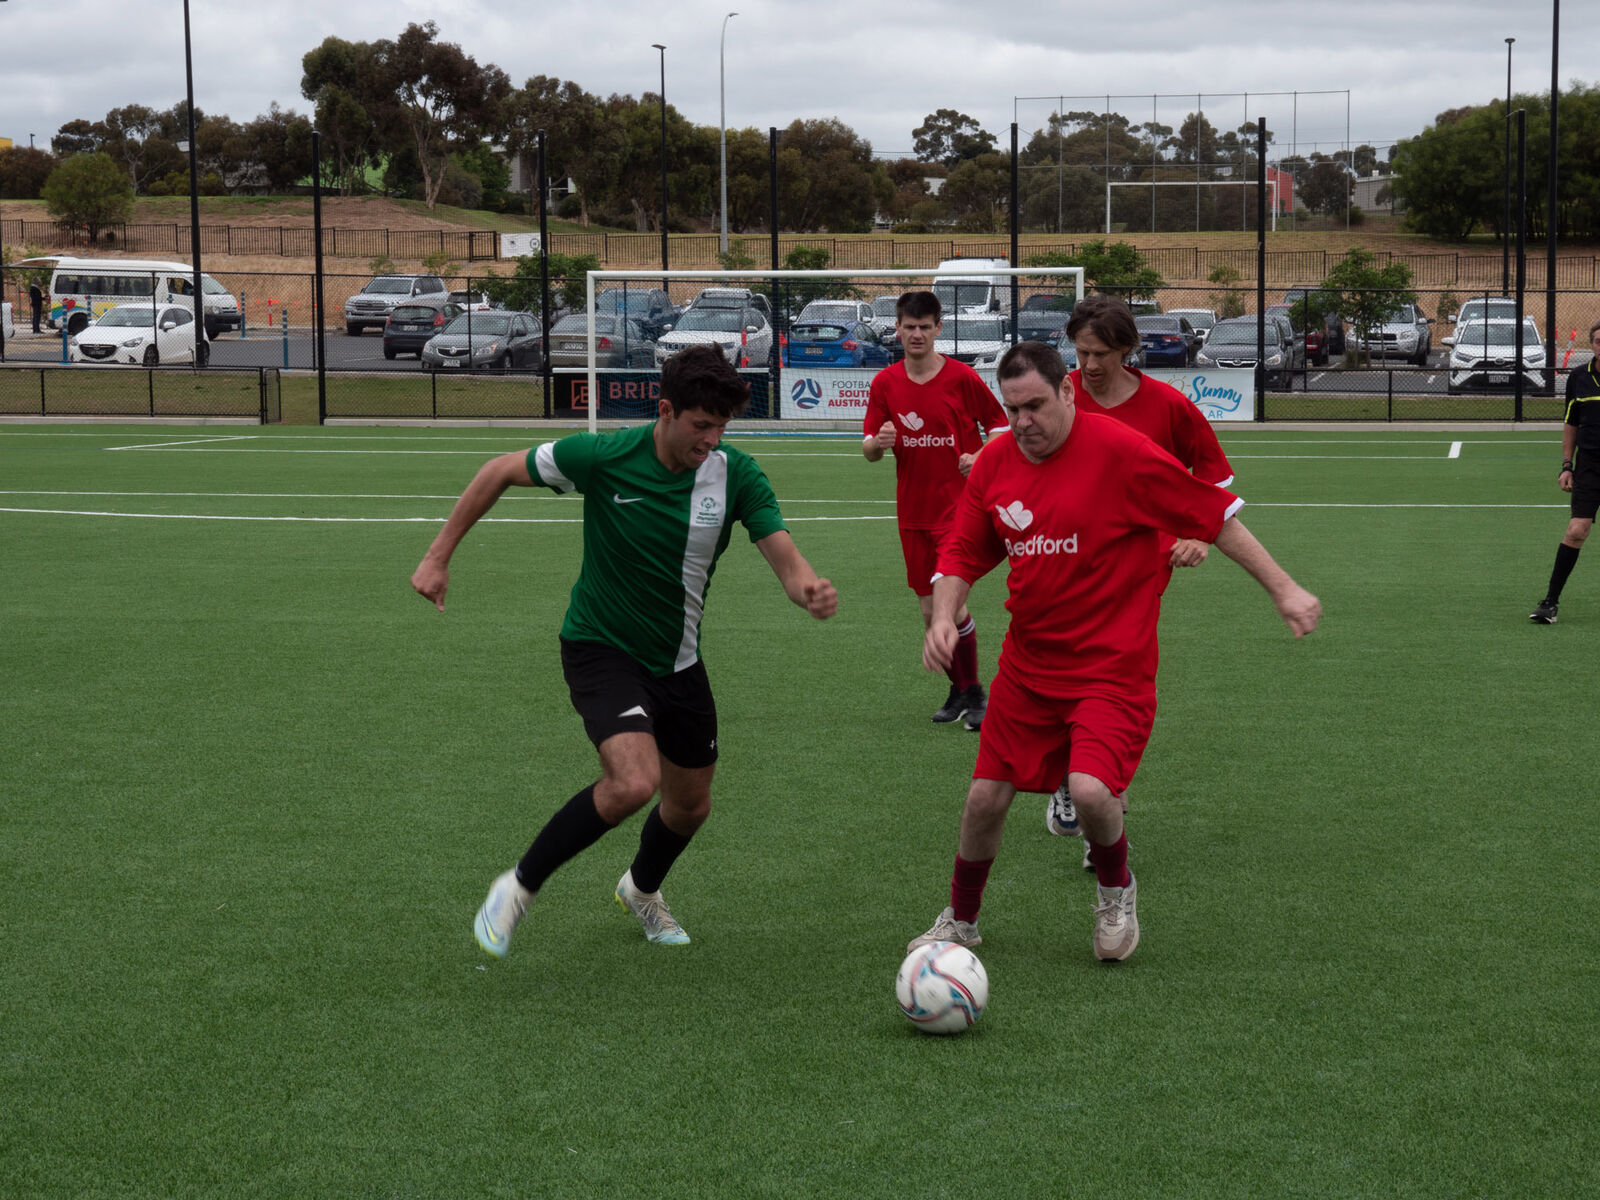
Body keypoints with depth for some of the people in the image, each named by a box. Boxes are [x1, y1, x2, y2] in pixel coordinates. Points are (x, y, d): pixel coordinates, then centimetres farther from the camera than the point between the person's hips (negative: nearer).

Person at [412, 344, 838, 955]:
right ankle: (518, 887, -9)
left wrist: (810, 589, -44)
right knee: (634, 781, -28)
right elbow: (501, 470, -7)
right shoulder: (602, 456, -21)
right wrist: (439, 555, -7)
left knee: (690, 805, 16)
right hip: (599, 648, -5)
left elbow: (784, 557, -20)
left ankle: (642, 890, 51)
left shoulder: (735, 473, -14)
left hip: (677, 660, 5)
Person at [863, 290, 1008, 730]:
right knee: (929, 609, 8)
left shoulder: (962, 377, -6)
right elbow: (868, 450, 7)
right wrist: (877, 443, -17)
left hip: (959, 504, -4)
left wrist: (981, 457, -16)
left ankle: (974, 692, -2)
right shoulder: (885, 383, 3)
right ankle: (958, 690, 24)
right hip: (912, 511, 4)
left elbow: (999, 423, 3)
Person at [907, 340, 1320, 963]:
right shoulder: (994, 463, 1)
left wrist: (1283, 588, -9)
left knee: (1091, 789, -23)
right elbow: (963, 553, 12)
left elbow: (1217, 515, -9)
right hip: (1027, 665, 5)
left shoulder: (1122, 451, -15)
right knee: (986, 796, 5)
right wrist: (943, 618, -7)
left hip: (1112, 665, -5)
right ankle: (960, 920, 30)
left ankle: (1116, 889, 10)